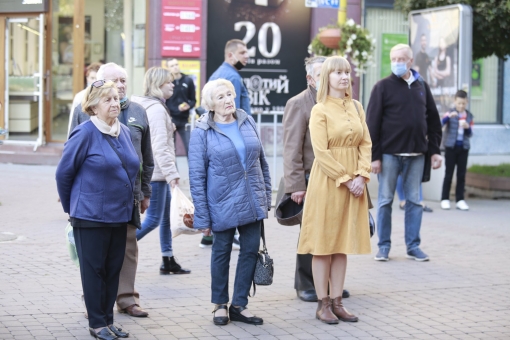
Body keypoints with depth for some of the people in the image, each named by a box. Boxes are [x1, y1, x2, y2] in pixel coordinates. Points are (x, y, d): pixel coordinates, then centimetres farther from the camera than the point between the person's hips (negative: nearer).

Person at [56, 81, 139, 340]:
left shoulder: (124, 132, 7)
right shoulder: (85, 134, -13)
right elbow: (64, 173, -6)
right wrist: (72, 208, 3)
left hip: (119, 215, 6)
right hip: (91, 216, -6)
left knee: (113, 269, 11)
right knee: (94, 270, 4)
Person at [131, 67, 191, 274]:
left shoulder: (152, 106, 15)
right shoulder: (157, 109, -16)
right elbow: (160, 147, -22)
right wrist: (172, 173, -22)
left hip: (157, 173, 10)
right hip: (156, 173, -10)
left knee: (166, 216, 14)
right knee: (153, 219, -6)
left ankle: (168, 261, 20)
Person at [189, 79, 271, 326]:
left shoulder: (248, 122, 4)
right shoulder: (202, 132, -9)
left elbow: (262, 161, 12)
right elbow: (196, 176, -8)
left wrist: (266, 197, 10)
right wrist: (202, 216, -10)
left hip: (252, 202, 4)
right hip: (222, 203, -4)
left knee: (251, 251, 6)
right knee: (221, 252, 9)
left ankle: (239, 305, 18)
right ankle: (220, 305, 25)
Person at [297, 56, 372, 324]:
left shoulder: (356, 107, 11)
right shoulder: (320, 110, -6)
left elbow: (365, 144, 7)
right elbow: (321, 152, -12)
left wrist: (361, 176, -6)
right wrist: (346, 179, -14)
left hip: (354, 182, 6)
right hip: (328, 180, -5)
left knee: (343, 243, 9)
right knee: (323, 243, 0)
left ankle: (337, 301, 15)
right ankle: (323, 304, 7)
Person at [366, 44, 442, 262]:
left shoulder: (422, 86, 10)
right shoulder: (383, 87, -1)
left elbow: (433, 120, 13)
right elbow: (372, 123, -5)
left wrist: (434, 150, 6)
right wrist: (374, 156, -10)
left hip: (416, 154, 3)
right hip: (389, 153, -3)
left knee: (414, 201, 7)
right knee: (385, 200, 3)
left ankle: (413, 246, 14)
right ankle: (384, 246, 11)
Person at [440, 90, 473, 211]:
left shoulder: (469, 116, 8)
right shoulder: (450, 114, -2)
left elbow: (470, 134, 9)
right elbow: (440, 124, -18)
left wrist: (467, 127, -13)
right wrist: (449, 116, -34)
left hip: (464, 147, 3)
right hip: (451, 146, -3)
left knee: (462, 174, 4)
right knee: (448, 173, 0)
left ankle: (460, 200, 8)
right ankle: (445, 199, 6)